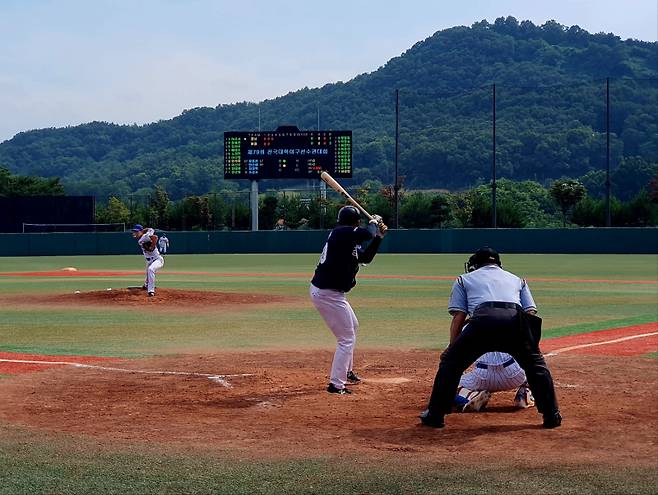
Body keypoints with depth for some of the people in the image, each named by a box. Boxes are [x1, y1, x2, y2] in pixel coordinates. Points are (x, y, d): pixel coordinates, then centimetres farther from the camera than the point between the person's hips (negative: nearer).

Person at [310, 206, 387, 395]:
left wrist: (378, 237, 15)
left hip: (330, 292, 11)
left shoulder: (348, 239, 13)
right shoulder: (342, 232, -17)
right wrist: (374, 222, -6)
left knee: (352, 326, 29)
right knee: (347, 338, -5)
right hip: (328, 293, -11)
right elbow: (366, 233, -28)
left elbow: (365, 257, 22)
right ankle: (336, 384, -4)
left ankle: (346, 371, 43)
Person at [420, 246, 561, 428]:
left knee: (450, 362, 16)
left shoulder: (464, 279, 32)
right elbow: (531, 313, 24)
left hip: (483, 320, -2)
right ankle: (552, 416, 21)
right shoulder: (517, 279, 38)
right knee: (536, 364, 23)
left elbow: (458, 317, 20)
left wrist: (452, 348, 23)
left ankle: (435, 415, 15)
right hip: (516, 321, 2)